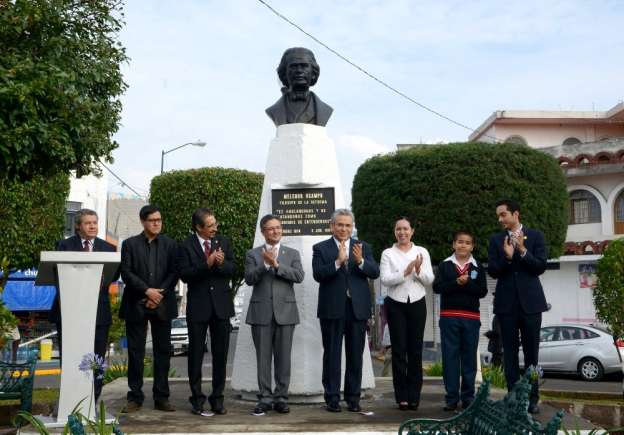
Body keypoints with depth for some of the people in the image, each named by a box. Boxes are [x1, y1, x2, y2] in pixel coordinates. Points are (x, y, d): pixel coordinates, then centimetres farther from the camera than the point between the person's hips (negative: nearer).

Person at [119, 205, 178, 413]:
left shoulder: (170, 244, 9)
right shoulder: (130, 244, 6)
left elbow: (174, 273, 3)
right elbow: (126, 273, -3)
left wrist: (159, 294, -10)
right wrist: (147, 290, -13)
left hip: (162, 305, 1)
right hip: (136, 304, -1)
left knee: (163, 351, 3)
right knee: (135, 352, 2)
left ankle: (161, 397, 10)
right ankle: (135, 397, 11)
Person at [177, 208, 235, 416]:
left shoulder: (223, 242, 6)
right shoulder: (186, 246, -4)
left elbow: (232, 270, 2)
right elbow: (184, 274, -13)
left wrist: (221, 263, -18)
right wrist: (207, 264, -23)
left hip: (221, 305, 3)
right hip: (198, 306, -2)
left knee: (220, 354, 6)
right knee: (196, 353, 7)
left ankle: (217, 398, 16)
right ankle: (197, 398, 18)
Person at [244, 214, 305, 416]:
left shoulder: (292, 253, 11)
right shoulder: (253, 254, 9)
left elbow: (299, 276, -5)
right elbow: (249, 278, -3)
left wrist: (276, 264, -12)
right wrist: (265, 264, -16)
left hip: (285, 311, 0)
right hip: (261, 312, 0)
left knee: (283, 357, 3)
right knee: (263, 357, 3)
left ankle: (281, 397, 11)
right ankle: (265, 398, 11)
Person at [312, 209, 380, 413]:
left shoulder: (363, 247, 10)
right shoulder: (320, 248, 2)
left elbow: (375, 273, -2)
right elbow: (318, 275, -12)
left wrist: (360, 262, -20)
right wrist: (338, 262, -24)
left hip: (358, 309, 2)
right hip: (332, 310, -2)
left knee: (356, 356, 8)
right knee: (332, 355, 5)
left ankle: (353, 398, 18)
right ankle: (332, 398, 14)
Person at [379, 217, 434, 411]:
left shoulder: (422, 252, 8)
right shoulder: (388, 253, 3)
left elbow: (429, 280, 3)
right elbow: (385, 279, -9)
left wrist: (419, 270, -16)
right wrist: (405, 272, -21)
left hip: (417, 303, 1)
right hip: (396, 304, -1)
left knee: (416, 350, 3)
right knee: (399, 350, 0)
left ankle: (414, 396, 12)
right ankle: (402, 397, 7)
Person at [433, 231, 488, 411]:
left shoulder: (478, 268, 9)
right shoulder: (445, 265, 7)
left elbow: (482, 291, 0)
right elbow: (437, 287, -4)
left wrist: (467, 283, -13)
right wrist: (457, 282, -14)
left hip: (471, 317, 1)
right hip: (448, 316, -1)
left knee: (469, 357, 4)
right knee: (449, 357, -2)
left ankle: (468, 397, 12)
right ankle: (451, 398, 4)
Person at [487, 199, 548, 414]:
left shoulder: (535, 236, 3)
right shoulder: (496, 240, 7)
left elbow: (541, 267, -4)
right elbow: (492, 271, 0)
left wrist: (523, 251, -16)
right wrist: (506, 257, -17)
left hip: (530, 301, -1)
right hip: (506, 302, 1)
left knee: (531, 351, 4)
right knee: (510, 352, 4)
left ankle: (532, 398, 12)